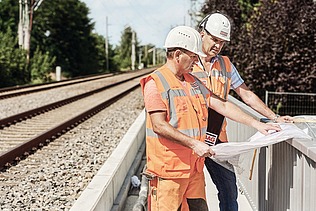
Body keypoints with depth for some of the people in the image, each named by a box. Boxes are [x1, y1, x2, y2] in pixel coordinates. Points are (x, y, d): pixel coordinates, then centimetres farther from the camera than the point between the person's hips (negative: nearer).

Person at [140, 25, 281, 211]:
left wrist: (256, 124, 10)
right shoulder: (155, 83, -10)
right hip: (168, 167, -8)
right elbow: (159, 125, -18)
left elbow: (222, 106, 16)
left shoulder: (194, 82, 16)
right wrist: (194, 143, -23)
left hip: (194, 164, 8)